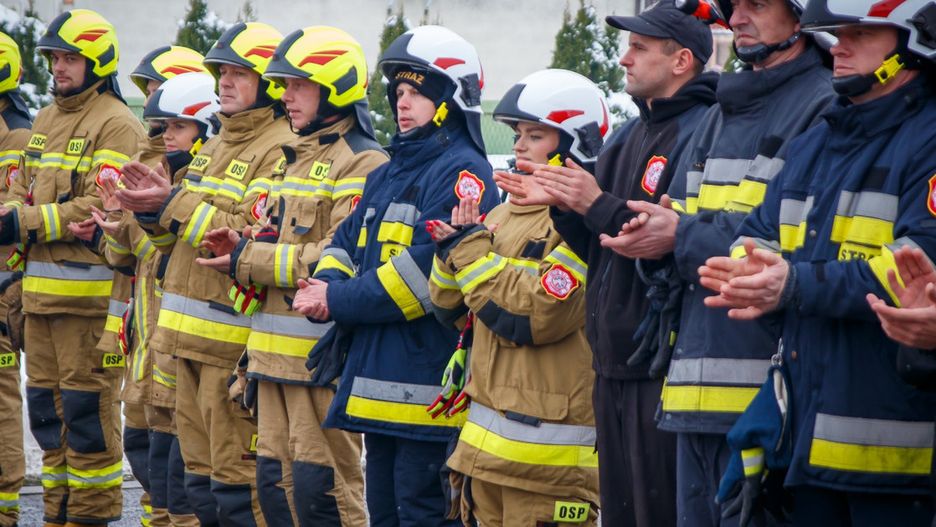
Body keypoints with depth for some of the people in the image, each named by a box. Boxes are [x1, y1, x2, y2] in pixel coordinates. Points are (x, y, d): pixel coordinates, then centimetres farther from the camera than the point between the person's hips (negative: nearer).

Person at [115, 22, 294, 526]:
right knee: (200, 465, 14)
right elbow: (176, 239, 23)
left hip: (235, 337, -9)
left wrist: (175, 203, -18)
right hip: (191, 334, 9)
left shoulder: (279, 150, -11)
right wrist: (152, 212, 2)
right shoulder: (217, 145, 19)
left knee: (236, 472, -7)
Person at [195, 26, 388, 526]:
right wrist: (246, 246, 5)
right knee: (276, 481, 11)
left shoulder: (361, 164, -12)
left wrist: (248, 261, -16)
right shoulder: (299, 157, 20)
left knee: (319, 486, -7)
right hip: (277, 351, 9)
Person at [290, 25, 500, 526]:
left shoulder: (462, 173, -12)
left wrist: (339, 301, -16)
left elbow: (426, 269, -21)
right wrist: (327, 284, -5)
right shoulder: (388, 173, 19)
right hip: (377, 380, 10)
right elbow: (348, 240, 19)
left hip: (427, 385, -10)